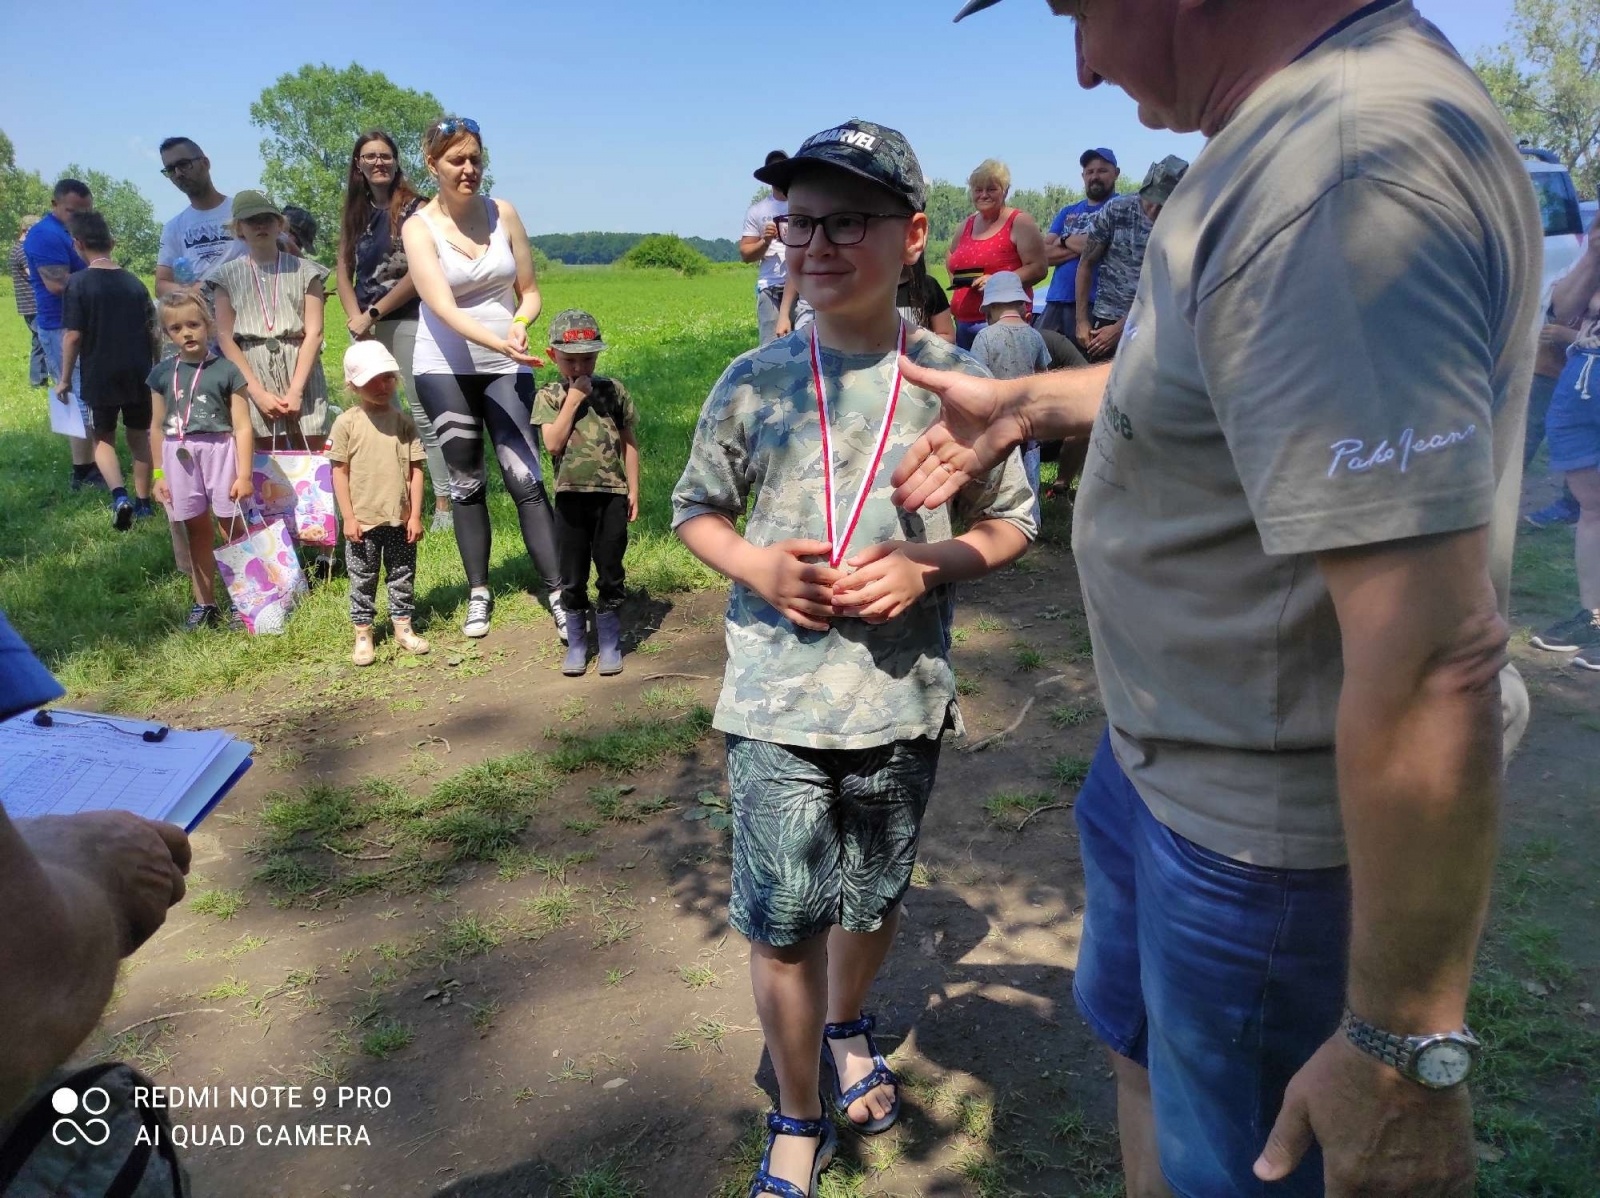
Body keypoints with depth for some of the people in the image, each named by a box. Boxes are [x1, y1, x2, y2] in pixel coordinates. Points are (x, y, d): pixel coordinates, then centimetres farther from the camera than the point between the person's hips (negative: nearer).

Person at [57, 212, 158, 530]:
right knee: (139, 435, 16)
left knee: (103, 438, 11)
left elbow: (73, 336, -12)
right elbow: (154, 333, 5)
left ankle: (119, 496, -10)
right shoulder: (134, 281, 3)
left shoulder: (78, 282, -10)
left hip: (100, 375, -3)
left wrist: (65, 380, -2)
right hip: (139, 373, 3)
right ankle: (143, 500, 22)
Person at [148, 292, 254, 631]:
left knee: (234, 530, 1)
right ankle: (204, 604, 23)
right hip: (179, 456, 4)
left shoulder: (227, 370, -6)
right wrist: (159, 474, 9)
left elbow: (243, 427, -8)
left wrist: (244, 475, -12)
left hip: (220, 451, -4)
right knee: (196, 532, 14)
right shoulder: (162, 373, 6)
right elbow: (158, 427, 11)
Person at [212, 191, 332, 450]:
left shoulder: (305, 271, 7)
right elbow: (225, 338, 4)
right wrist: (258, 392, -7)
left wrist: (295, 390, -9)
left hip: (302, 380, 0)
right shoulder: (228, 276, 9)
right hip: (254, 381, 1)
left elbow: (314, 332, 0)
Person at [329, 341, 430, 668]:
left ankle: (403, 626, 25)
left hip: (400, 519, 2)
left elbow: (415, 469, 2)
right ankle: (363, 634, 19)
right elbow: (340, 472, -3)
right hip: (363, 521, -2)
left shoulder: (403, 422, 2)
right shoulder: (347, 423, -4)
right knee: (363, 579, 8)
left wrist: (415, 515, -2)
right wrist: (348, 517, -7)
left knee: (403, 576, 12)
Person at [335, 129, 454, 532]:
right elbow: (343, 269, 11)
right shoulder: (355, 212, 14)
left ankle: (443, 502, -6)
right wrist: (355, 316, -6)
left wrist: (373, 313, -10)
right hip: (365, 325, 6)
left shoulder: (414, 208, -4)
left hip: (406, 320, -6)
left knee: (422, 413, -8)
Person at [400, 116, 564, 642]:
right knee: (466, 484, 8)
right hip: (446, 370, 0)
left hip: (508, 367, 1)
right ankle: (478, 593, 21)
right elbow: (444, 309, -19)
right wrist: (498, 342, -36)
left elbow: (530, 291, 6)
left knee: (525, 479, -8)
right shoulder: (419, 229, -6)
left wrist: (520, 324, -17)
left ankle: (558, 593, -6)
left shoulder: (503, 213, 1)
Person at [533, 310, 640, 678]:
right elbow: (553, 444, -14)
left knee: (611, 574, 7)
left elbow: (629, 443, 7)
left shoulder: (613, 390, 3)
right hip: (571, 495, 0)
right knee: (573, 578, 8)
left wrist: (633, 489, 3)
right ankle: (576, 645, 22)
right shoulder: (549, 396, 0)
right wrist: (573, 399, -14)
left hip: (612, 494, 0)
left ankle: (610, 644, 19)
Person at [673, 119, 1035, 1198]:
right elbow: (696, 510, 8)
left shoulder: (954, 379, -4)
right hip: (776, 702, 0)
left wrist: (929, 563, -15)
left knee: (875, 897, 20)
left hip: (903, 700, 1)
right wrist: (755, 566, -13)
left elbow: (1013, 522, 4)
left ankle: (847, 1029, 53)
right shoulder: (756, 381, -3)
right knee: (779, 924, 4)